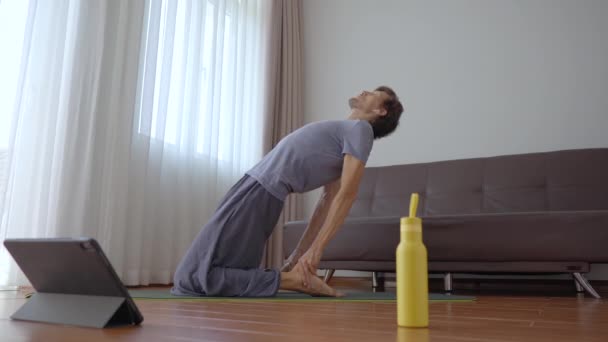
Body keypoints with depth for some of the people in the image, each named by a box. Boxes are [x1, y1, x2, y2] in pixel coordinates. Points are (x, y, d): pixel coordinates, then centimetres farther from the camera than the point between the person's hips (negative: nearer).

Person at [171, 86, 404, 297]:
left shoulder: (361, 128, -4)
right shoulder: (346, 132, 22)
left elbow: (346, 194, -16)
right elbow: (328, 201, 18)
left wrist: (315, 251, -23)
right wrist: (298, 253, 16)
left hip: (258, 193, -10)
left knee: (193, 280, -12)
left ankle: (291, 280, -9)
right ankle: (296, 275, 11)